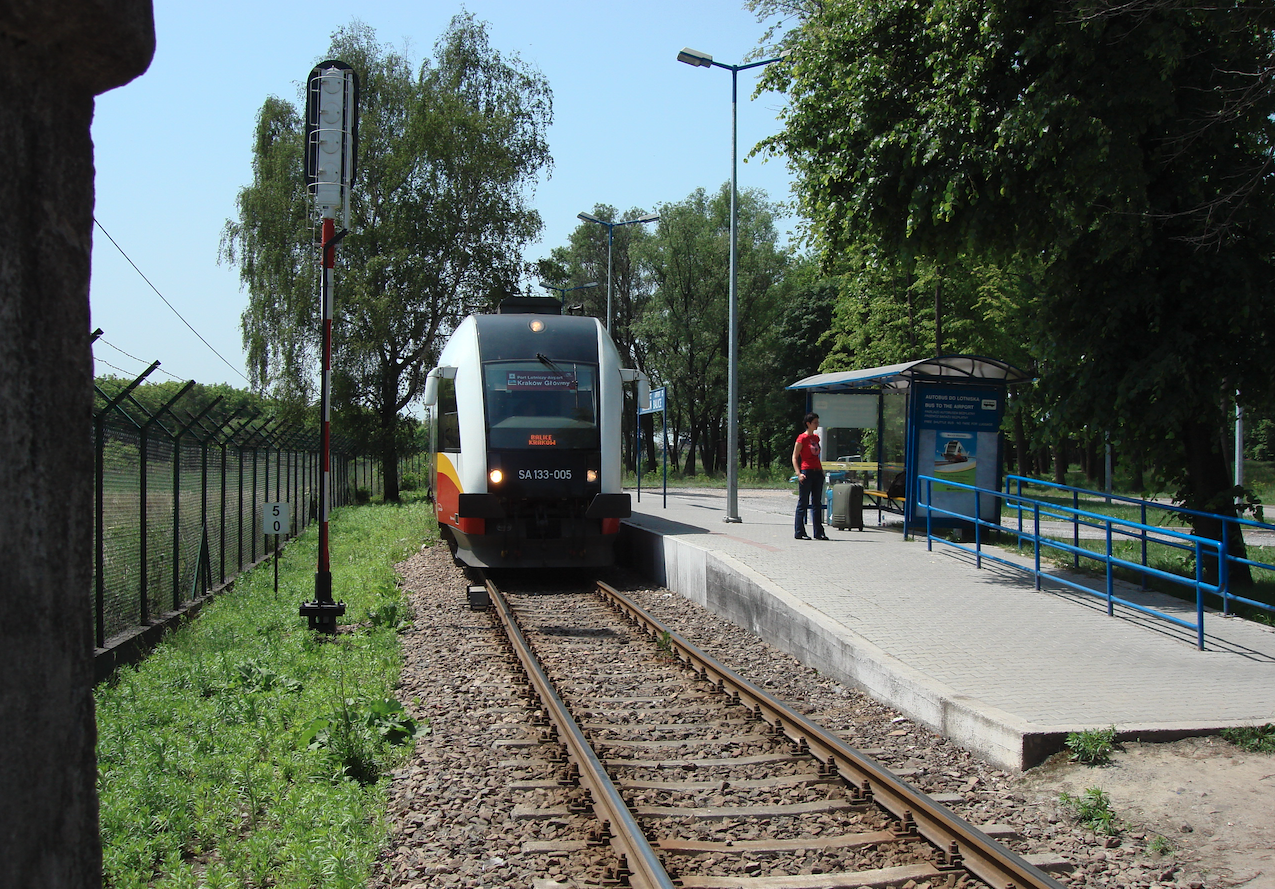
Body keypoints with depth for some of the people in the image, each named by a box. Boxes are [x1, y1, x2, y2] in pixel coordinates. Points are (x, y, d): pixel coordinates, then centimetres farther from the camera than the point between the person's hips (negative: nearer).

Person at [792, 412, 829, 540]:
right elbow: (794, 457, -8)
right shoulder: (802, 438, -7)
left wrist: (821, 470, 16)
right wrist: (799, 473, -17)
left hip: (817, 472, 7)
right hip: (806, 472, -7)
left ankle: (819, 532, 11)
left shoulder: (816, 437, 15)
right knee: (803, 503, -3)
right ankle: (799, 532, 1)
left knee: (817, 504, 8)